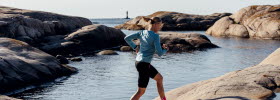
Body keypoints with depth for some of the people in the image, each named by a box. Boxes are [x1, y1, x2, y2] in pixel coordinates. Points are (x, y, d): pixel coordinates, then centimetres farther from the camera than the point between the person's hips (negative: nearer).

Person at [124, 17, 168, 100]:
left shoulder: (142, 32, 6)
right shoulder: (155, 36, -15)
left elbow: (127, 38, 6)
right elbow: (159, 53, -17)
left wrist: (135, 47, 12)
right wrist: (165, 49, 3)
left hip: (139, 62, 9)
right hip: (144, 64, -9)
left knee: (159, 78, 25)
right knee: (141, 91, -2)